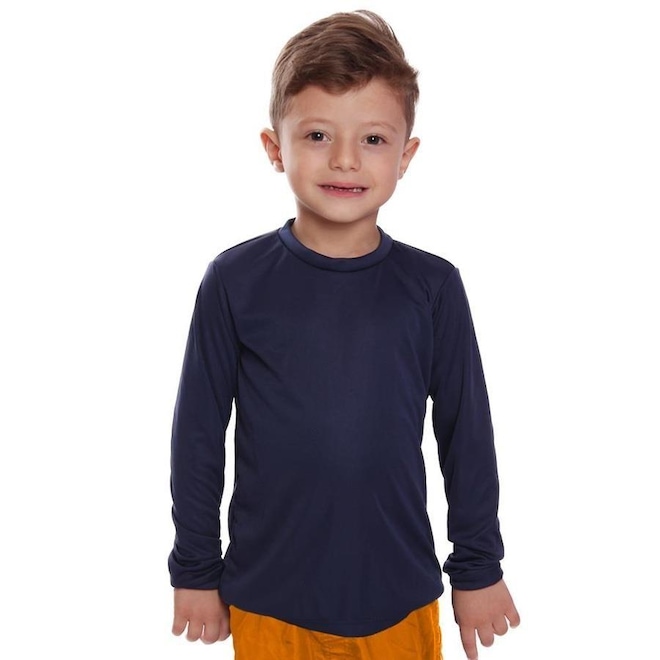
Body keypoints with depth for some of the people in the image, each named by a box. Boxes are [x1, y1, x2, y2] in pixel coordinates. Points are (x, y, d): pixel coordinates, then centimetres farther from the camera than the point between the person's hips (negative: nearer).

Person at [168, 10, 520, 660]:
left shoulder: (433, 287, -8)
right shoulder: (235, 281, -10)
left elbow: (468, 432, 0)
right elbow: (198, 434, -3)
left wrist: (478, 569, 6)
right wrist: (194, 571, 3)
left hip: (400, 597, 1)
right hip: (267, 602, 0)